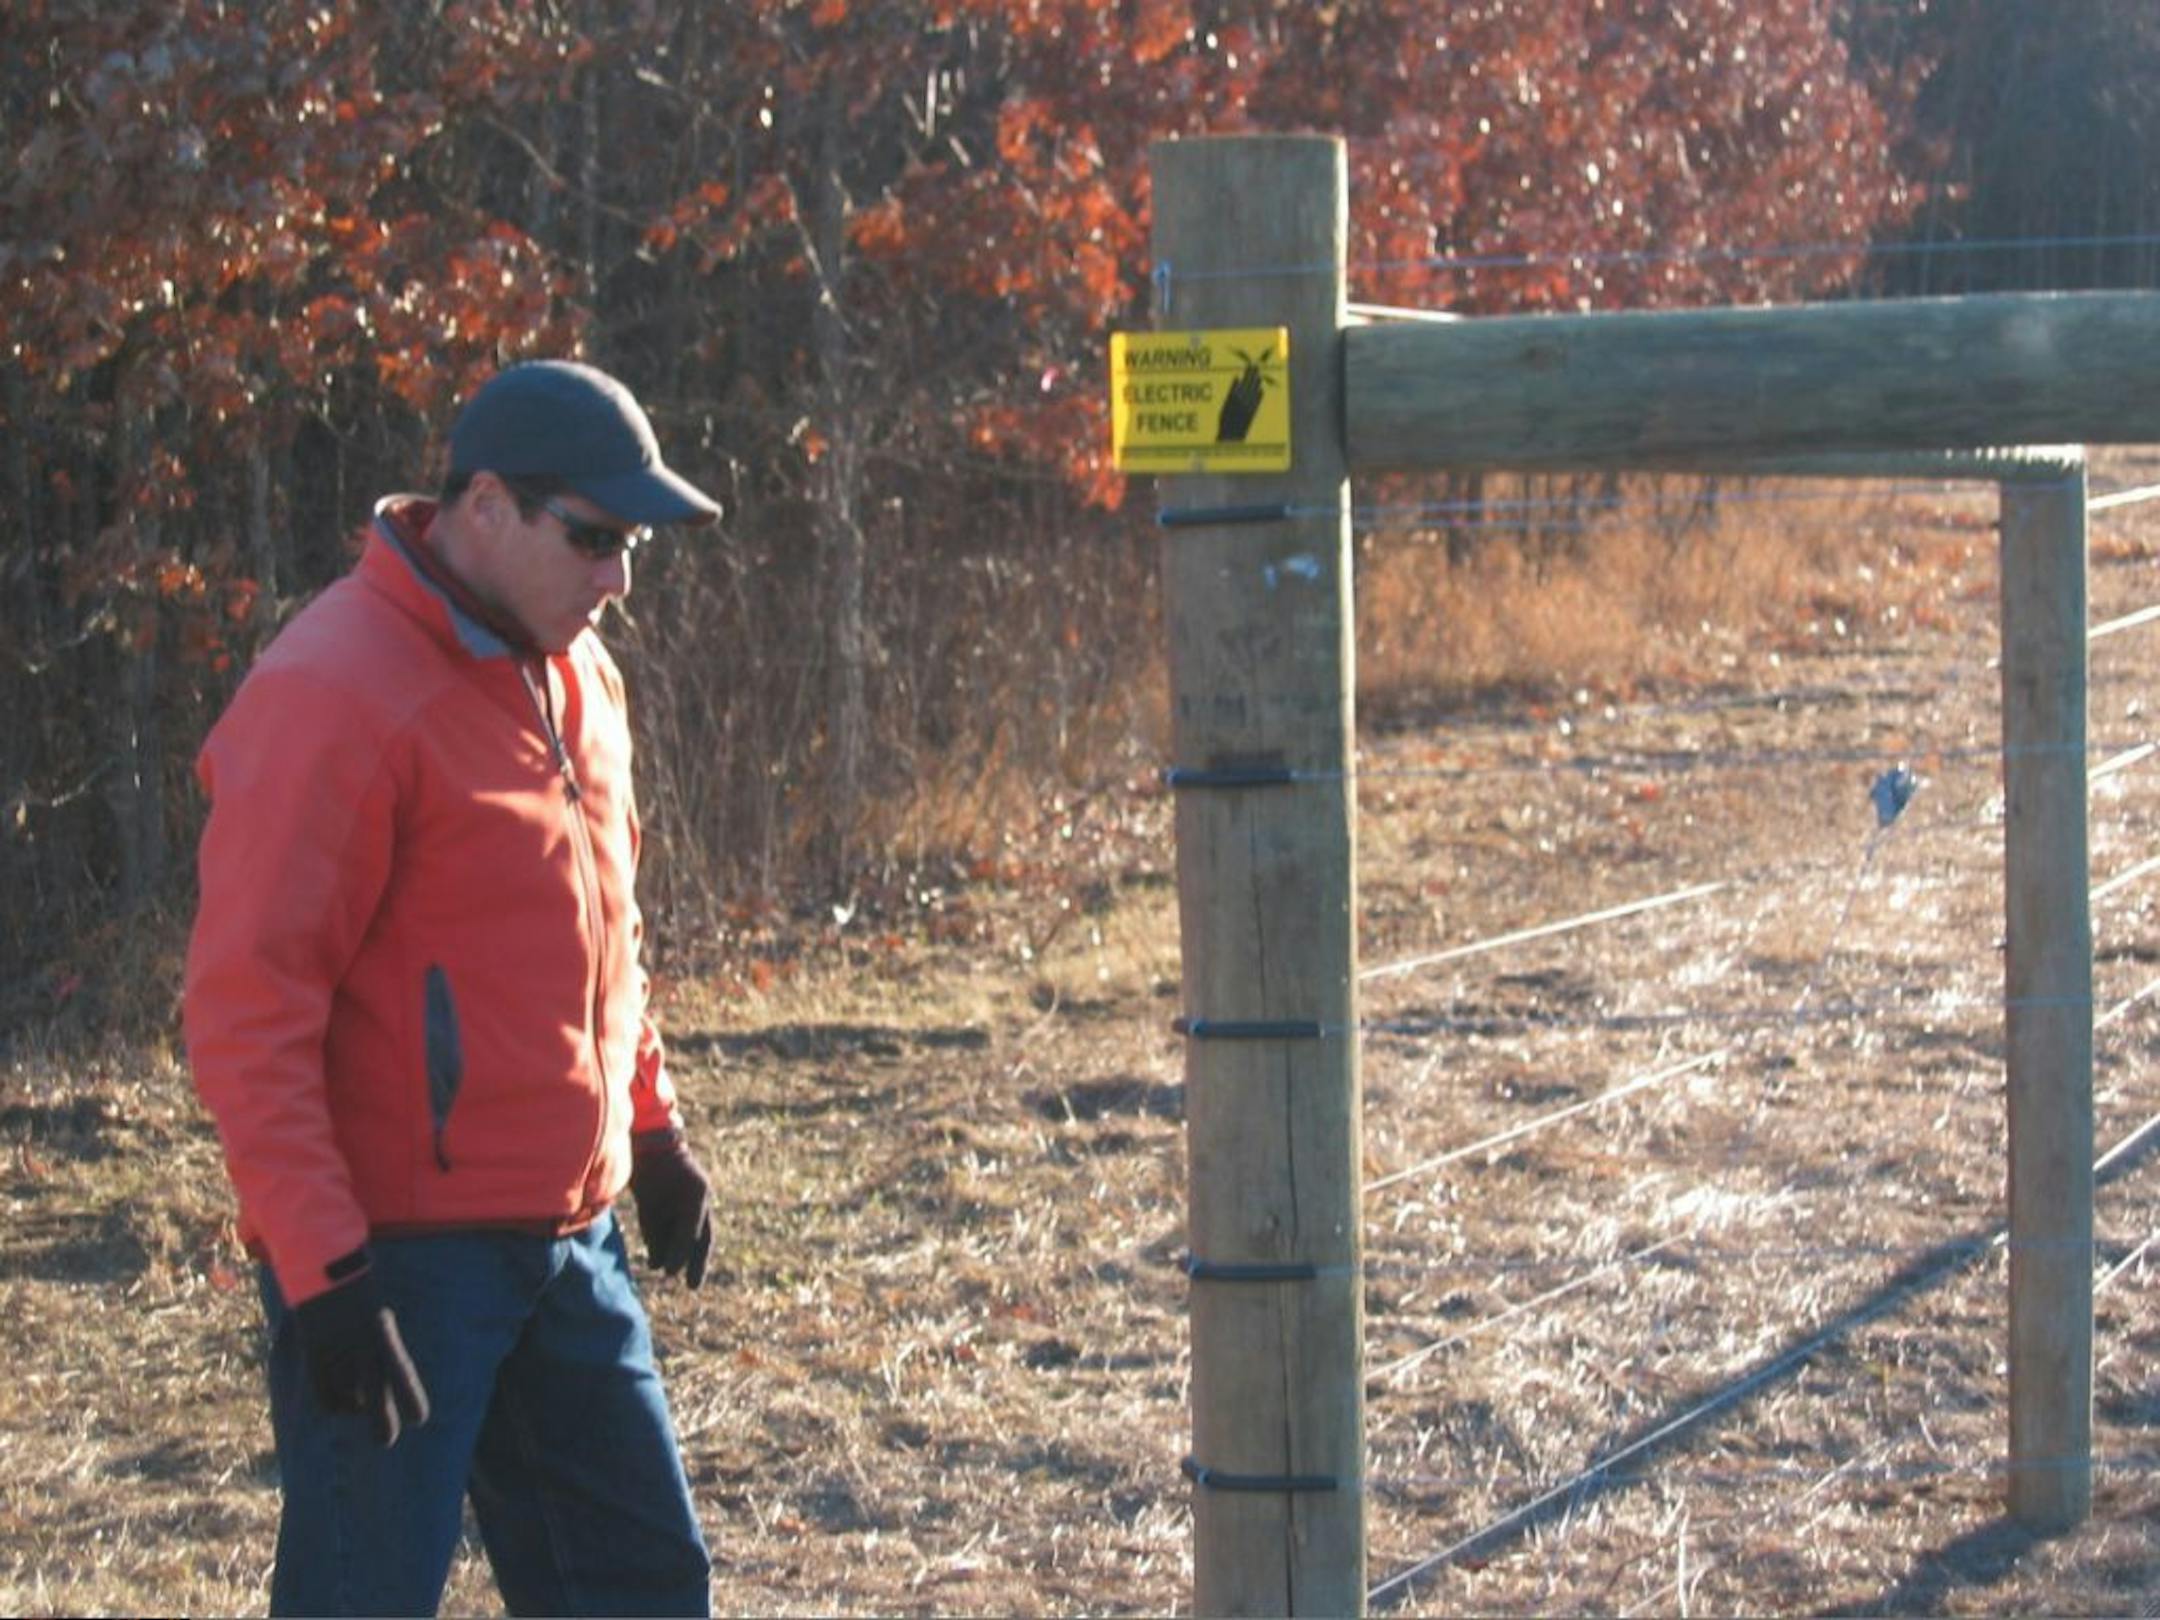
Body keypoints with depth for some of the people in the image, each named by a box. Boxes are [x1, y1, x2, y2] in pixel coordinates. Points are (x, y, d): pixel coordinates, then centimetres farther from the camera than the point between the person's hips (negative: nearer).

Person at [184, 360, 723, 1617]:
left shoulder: (574, 674, 11)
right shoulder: (333, 697, -17)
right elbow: (247, 1014, -19)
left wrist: (651, 1128, 20)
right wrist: (321, 1269, -22)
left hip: (566, 1235, 9)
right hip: (397, 1257, -9)